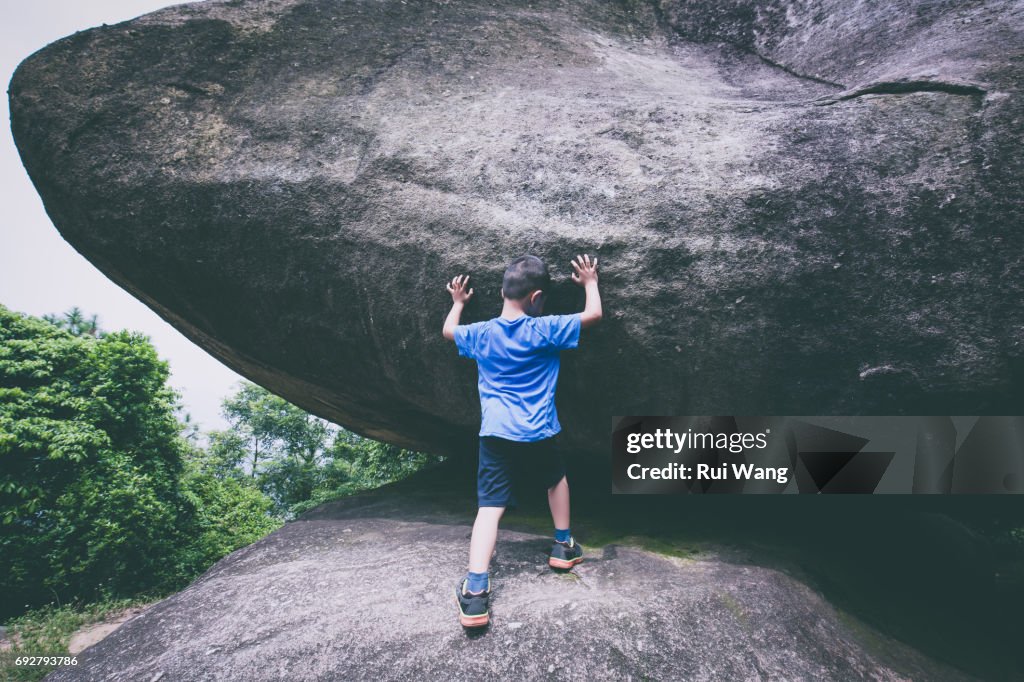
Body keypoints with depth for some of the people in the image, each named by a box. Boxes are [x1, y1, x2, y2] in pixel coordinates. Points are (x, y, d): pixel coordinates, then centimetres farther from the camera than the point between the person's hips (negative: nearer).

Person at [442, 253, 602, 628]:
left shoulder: (481, 333, 5)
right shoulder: (545, 329, -5)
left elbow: (448, 331, 25)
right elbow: (593, 314, 1)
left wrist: (458, 303, 42)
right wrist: (590, 282, 19)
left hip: (495, 434, 1)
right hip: (536, 433, -1)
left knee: (489, 506, -2)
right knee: (556, 477, 29)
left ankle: (475, 592, -11)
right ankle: (563, 546, 39)